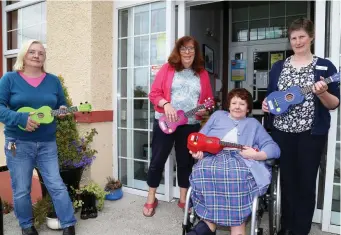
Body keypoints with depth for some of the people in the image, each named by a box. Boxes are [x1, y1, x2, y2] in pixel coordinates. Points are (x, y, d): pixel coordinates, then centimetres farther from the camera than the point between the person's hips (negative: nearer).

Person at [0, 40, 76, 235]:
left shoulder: (53, 80, 7)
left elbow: (62, 106, 13)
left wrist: (63, 111, -11)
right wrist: (22, 118, -24)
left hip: (47, 143, 2)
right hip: (18, 143, -1)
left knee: (57, 185, 4)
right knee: (21, 190, 9)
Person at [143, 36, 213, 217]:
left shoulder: (202, 73, 9)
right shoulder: (167, 68, 2)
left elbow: (209, 100, 11)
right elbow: (154, 93, -2)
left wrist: (204, 109, -9)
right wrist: (165, 104, -19)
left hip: (190, 124, 3)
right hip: (165, 122, -2)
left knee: (185, 161, 12)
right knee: (157, 160, 4)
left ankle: (183, 199, 29)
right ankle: (151, 199, 22)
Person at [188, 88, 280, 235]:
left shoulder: (253, 124, 24)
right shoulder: (218, 115, 28)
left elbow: (274, 148, 12)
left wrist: (256, 155, -9)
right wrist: (197, 150, -3)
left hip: (240, 159, -1)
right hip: (214, 157, 1)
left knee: (238, 175, -38)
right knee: (202, 170, -36)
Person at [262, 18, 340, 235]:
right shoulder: (278, 67, 9)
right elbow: (271, 96, 15)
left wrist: (322, 93, -21)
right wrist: (267, 103, -6)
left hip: (312, 133, -2)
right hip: (282, 131, 3)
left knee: (306, 181, 5)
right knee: (287, 180, 10)